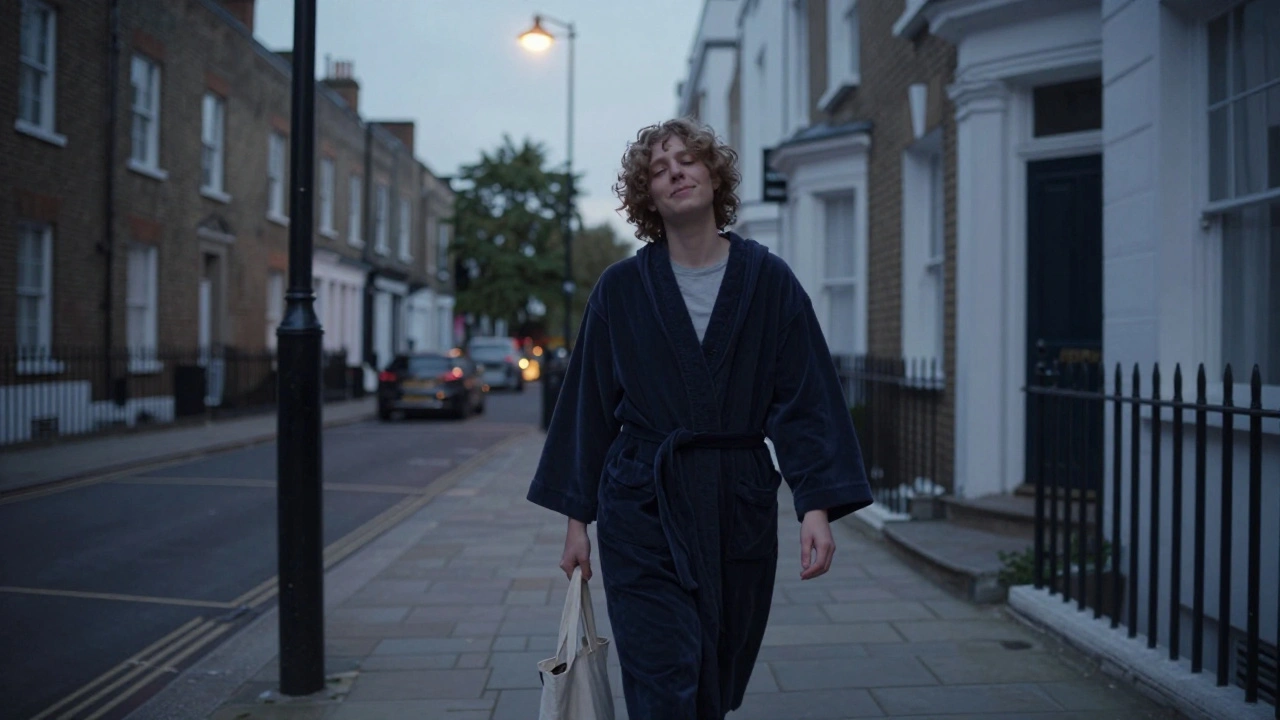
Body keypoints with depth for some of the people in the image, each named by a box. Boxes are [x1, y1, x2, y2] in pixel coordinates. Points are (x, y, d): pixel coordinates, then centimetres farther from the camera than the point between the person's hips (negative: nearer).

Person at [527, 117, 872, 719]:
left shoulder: (769, 281, 0)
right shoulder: (622, 289, 1)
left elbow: (805, 399, -2)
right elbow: (590, 406, 5)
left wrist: (817, 506, -11)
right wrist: (577, 518, 5)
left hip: (740, 509, 1)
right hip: (642, 510, -1)